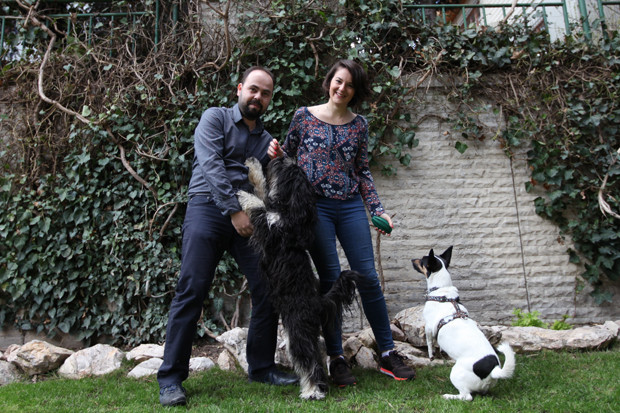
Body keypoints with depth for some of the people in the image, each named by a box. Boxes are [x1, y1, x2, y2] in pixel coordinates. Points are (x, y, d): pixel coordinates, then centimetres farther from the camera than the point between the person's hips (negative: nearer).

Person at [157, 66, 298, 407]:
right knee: (192, 290, -10)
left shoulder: (266, 139, 21)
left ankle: (261, 367, 14)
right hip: (209, 207, -5)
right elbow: (211, 165, -9)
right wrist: (234, 210, -16)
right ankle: (171, 377, -3)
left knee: (268, 289, -1)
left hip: (250, 216, 5)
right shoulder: (215, 118, 6)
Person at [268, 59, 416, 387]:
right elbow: (288, 156, 11)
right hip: (315, 206, -2)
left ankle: (388, 355, 13)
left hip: (351, 206, 3)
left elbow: (363, 171, 13)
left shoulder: (359, 124, 11)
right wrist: (276, 153, -12)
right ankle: (336, 359, 11)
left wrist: (378, 210, 6)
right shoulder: (304, 116, 5)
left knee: (368, 277, 0)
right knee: (331, 279, -3)